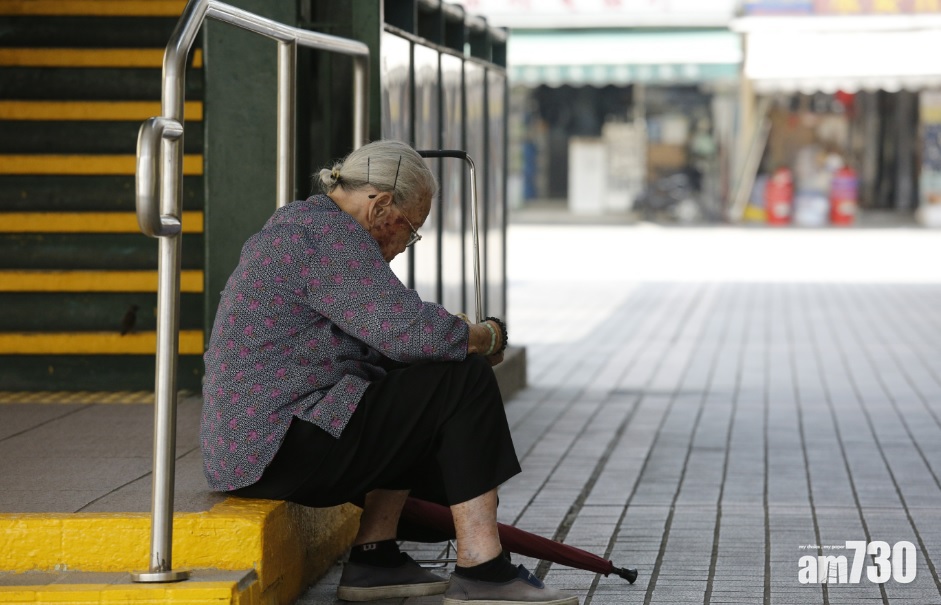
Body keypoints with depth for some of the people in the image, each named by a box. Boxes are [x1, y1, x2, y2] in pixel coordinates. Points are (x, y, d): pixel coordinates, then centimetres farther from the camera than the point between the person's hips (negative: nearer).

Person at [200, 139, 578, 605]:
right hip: (277, 449, -11)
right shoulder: (330, 235, -13)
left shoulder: (300, 223, 20)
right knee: (463, 380, -9)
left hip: (244, 442, 11)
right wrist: (488, 337, -5)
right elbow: (409, 330, -22)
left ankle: (373, 556, 17)